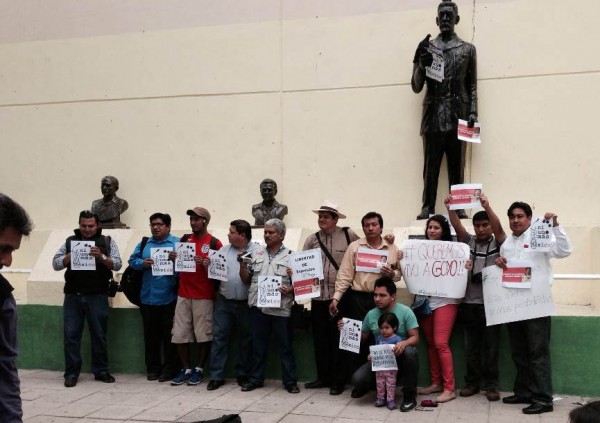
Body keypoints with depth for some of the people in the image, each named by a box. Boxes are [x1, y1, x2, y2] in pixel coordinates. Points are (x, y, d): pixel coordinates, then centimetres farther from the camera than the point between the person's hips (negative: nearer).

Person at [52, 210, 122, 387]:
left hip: (97, 296, -1)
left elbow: (117, 264, -2)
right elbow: (56, 263, 7)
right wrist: (70, 256, -12)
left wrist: (101, 257, -19)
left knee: (99, 335, 6)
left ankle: (101, 371, 17)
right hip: (73, 296, 1)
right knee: (71, 334, 2)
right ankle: (71, 373, 12)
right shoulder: (70, 241, 11)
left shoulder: (107, 242, 7)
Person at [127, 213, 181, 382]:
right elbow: (132, 261, 9)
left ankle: (170, 369, 10)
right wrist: (143, 263, -10)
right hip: (148, 298, 4)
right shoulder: (144, 244, 14)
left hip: (169, 298, -4)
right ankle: (153, 368, 20)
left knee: (169, 335, 1)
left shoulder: (178, 243, 2)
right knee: (150, 335, 10)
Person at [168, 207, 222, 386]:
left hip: (204, 296, -5)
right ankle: (186, 369, 17)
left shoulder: (214, 243, -3)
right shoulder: (184, 239, 11)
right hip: (183, 294, 5)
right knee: (180, 334, 5)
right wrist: (174, 258, -2)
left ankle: (199, 369, 16)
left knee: (203, 334, 2)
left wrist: (207, 265, -21)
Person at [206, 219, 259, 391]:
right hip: (224, 302, 3)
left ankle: (242, 374, 24)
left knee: (246, 339, 9)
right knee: (219, 337, 1)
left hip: (246, 303, -2)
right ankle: (216, 376, 8)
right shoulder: (223, 250, 8)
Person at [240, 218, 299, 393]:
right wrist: (242, 265, -3)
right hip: (258, 307, 3)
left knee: (285, 346, 3)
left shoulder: (290, 256, 0)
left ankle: (290, 381, 12)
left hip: (280, 309, -3)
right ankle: (256, 378, 23)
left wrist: (289, 290, -20)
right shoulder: (256, 254, 11)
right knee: (258, 346, 12)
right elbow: (246, 279, 13)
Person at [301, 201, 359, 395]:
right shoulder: (312, 239, 8)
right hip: (318, 296, 4)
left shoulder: (349, 236, -1)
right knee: (319, 338, 11)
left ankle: (338, 380, 15)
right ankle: (322, 377, 24)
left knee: (337, 339, 3)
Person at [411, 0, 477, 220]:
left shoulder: (468, 49, 13)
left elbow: (472, 86, 8)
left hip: (458, 117, 0)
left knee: (457, 165, 0)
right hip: (433, 117, 0)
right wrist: (421, 63, -8)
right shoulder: (426, 48, 12)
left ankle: (458, 207, 1)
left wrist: (473, 114, -3)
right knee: (431, 164, -2)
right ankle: (427, 207, -1)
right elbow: (416, 87, 9)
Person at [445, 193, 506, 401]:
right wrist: (450, 209, -25)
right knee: (471, 347, 9)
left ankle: (491, 385, 13)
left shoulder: (498, 243, 2)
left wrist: (487, 206, -33)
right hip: (469, 303, 3)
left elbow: (499, 228, -17)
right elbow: (458, 228, -7)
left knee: (491, 346, 4)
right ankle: (472, 382, 19)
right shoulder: (468, 242, 10)